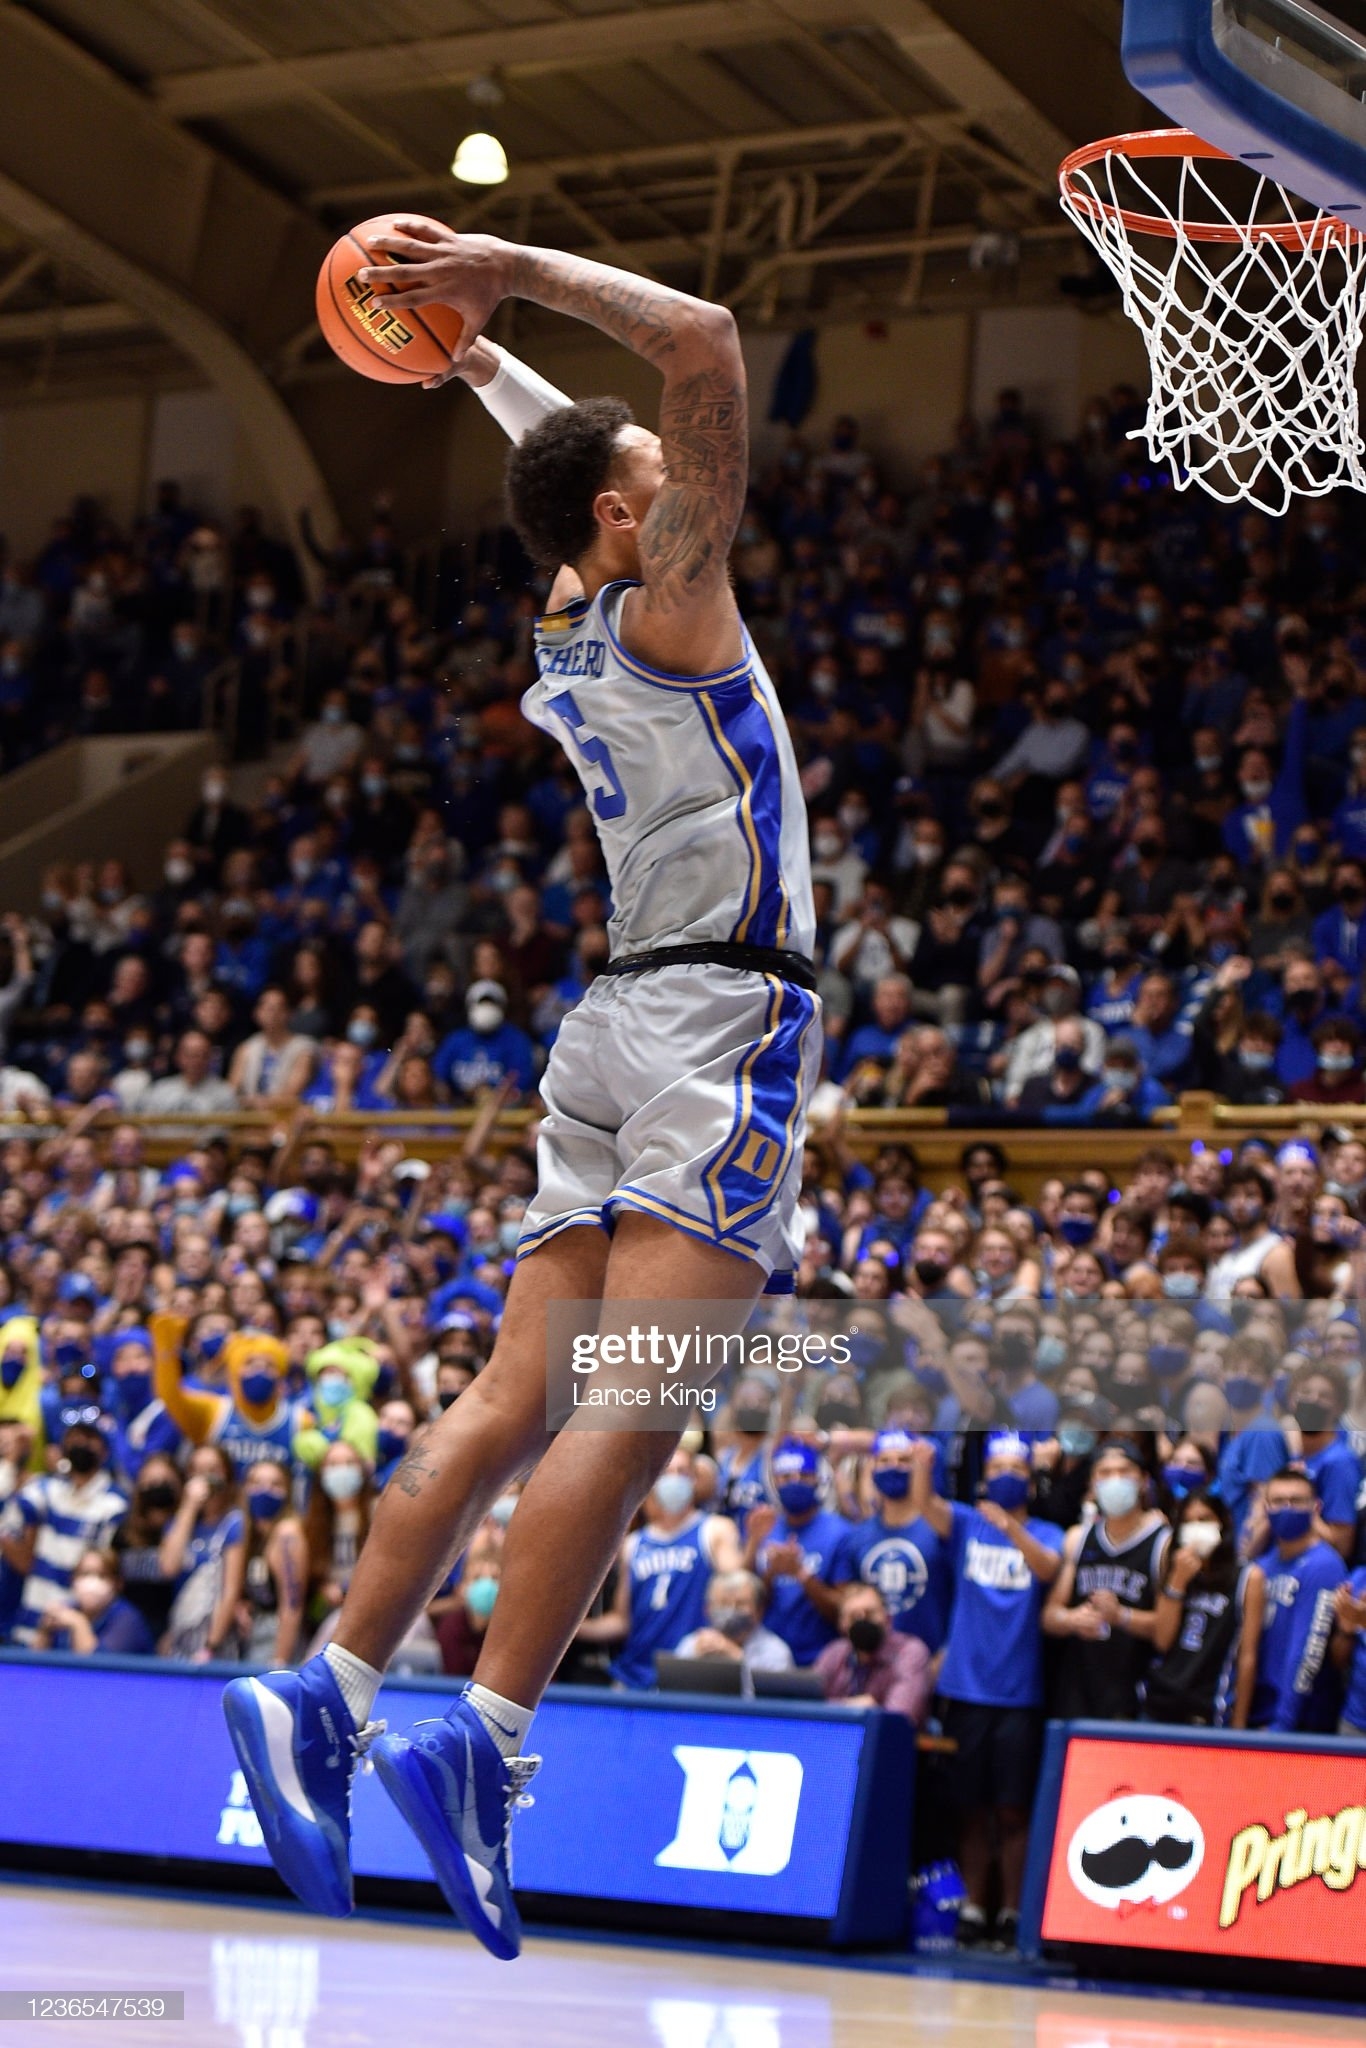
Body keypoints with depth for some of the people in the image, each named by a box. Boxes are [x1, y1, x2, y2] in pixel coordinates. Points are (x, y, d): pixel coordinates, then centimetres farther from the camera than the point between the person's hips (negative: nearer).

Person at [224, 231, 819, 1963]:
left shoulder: (569, 626, 17)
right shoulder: (667, 597, -4)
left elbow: (582, 458, 38)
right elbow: (703, 346, -12)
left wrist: (485, 366, 40)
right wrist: (516, 274, -5)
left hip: (620, 1026, 8)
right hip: (717, 1021, -8)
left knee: (517, 1401, 4)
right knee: (627, 1411, -14)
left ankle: (326, 1698, -3)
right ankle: (478, 1750, -21)